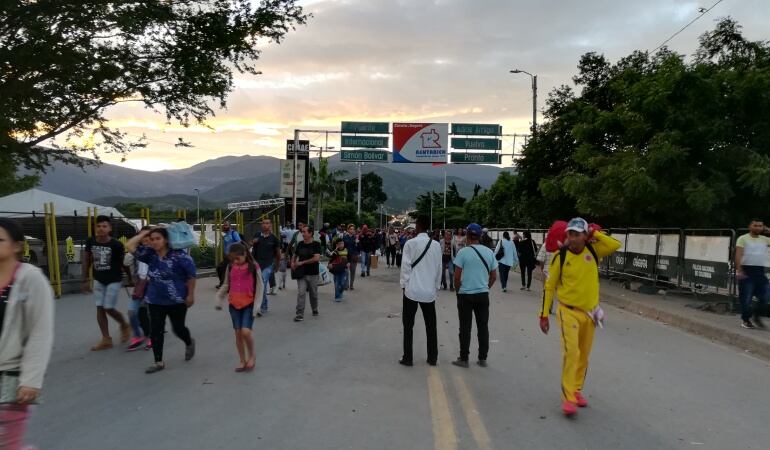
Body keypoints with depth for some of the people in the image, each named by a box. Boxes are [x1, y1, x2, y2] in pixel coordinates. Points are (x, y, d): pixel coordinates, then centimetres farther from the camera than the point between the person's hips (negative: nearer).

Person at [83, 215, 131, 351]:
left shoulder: (116, 244, -18)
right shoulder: (90, 242, -6)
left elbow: (123, 262, -6)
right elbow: (88, 261, 6)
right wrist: (86, 280, 7)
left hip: (114, 280, -5)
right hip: (98, 280, 5)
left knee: (108, 308, -6)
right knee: (100, 308, 4)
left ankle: (124, 325, 23)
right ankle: (106, 339, 12)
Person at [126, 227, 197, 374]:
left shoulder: (178, 255, -16)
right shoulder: (150, 254, -2)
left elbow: (191, 274, -12)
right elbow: (130, 246, -6)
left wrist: (190, 295, -11)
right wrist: (144, 233, -6)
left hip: (177, 300, -4)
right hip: (156, 301, 4)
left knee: (178, 328, 8)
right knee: (155, 330, 2)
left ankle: (189, 343, 42)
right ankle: (159, 362, 14)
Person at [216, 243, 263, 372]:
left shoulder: (253, 267, -9)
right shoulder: (230, 267, 2)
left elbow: (260, 286, -6)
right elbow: (226, 284, 14)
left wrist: (257, 305, -11)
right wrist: (219, 298, 2)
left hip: (249, 304, -4)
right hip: (234, 304, 4)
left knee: (245, 332, -15)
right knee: (238, 333, 7)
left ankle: (251, 356, 11)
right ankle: (243, 361, 20)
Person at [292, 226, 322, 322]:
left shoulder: (316, 244, -7)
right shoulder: (300, 244, 6)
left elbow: (317, 258, -20)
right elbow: (295, 255, 22)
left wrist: (302, 262, -18)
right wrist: (293, 263, 0)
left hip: (313, 274, -2)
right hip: (302, 274, 2)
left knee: (313, 293, 12)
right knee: (301, 293, -9)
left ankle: (315, 309, 36)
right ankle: (300, 314, -8)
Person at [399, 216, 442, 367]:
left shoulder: (410, 243, -8)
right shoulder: (436, 245, 3)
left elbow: (405, 266, -9)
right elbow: (438, 268, 8)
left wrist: (404, 285, 0)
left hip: (412, 289, -3)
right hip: (429, 290, 3)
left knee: (408, 325, 7)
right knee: (431, 325, 13)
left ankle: (407, 358, 9)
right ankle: (432, 358, 18)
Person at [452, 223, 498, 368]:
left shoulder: (463, 252, -10)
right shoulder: (489, 252, 4)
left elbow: (457, 276, -9)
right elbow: (494, 276, 8)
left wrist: (458, 289, 7)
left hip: (465, 295, -4)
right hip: (483, 294, 4)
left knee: (465, 328, 3)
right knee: (483, 326, 10)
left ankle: (463, 359, 9)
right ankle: (483, 358, 17)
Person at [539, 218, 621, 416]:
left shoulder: (592, 250, -2)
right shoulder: (560, 256, -11)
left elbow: (616, 245, -14)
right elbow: (549, 286, -6)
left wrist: (595, 234, -13)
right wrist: (544, 314, -6)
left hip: (589, 312, 4)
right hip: (568, 311, -4)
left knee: (583, 356, 14)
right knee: (571, 352, -15)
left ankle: (577, 390, 32)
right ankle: (568, 398, -8)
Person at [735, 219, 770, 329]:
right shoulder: (743, 238, -2)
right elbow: (738, 255, -10)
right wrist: (739, 270, -20)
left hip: (760, 271, 4)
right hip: (747, 270, -4)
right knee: (746, 298, 0)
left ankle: (757, 316, 22)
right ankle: (745, 319, 14)